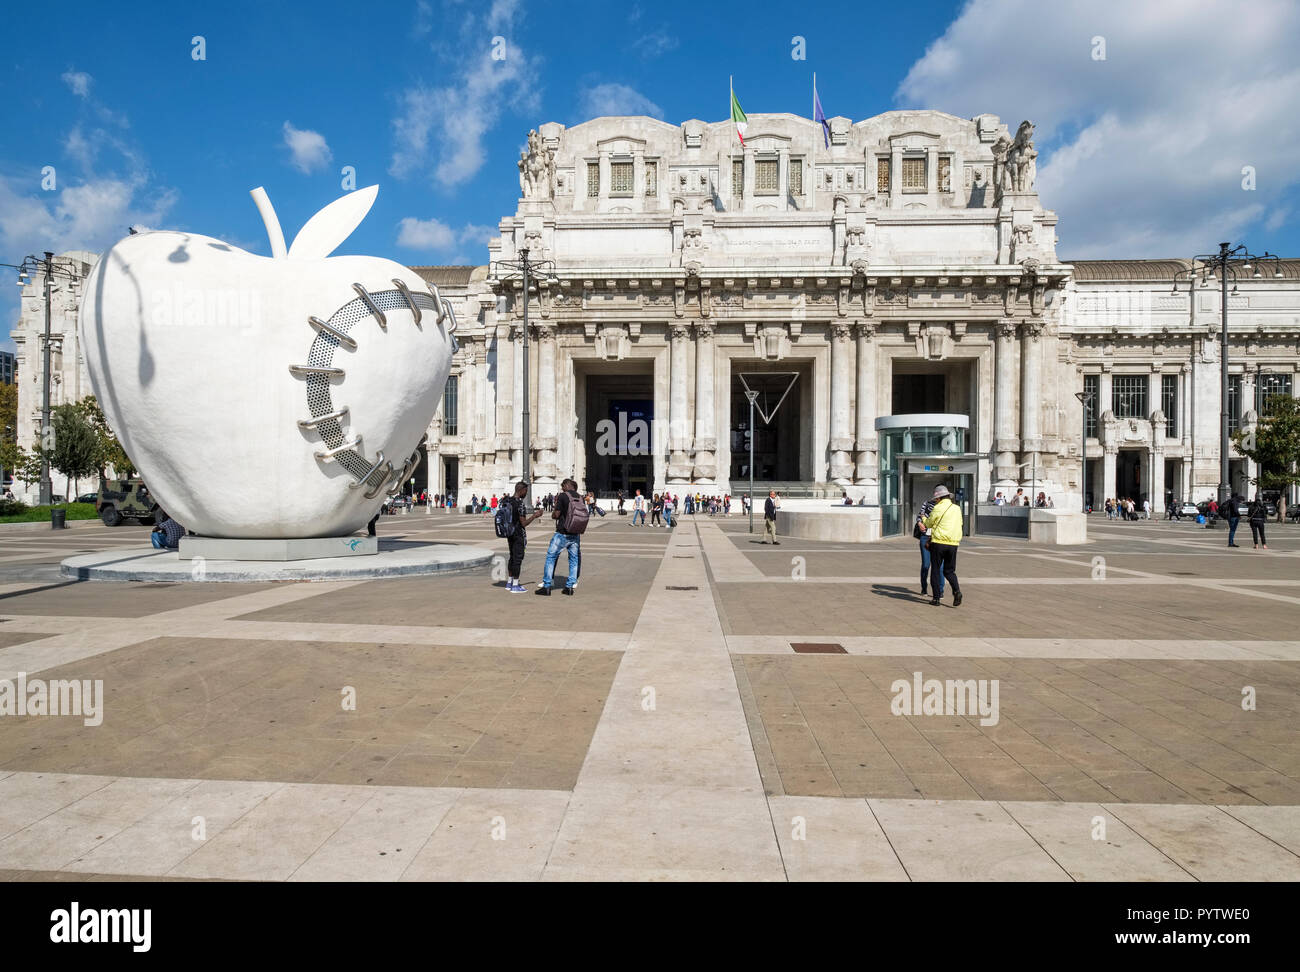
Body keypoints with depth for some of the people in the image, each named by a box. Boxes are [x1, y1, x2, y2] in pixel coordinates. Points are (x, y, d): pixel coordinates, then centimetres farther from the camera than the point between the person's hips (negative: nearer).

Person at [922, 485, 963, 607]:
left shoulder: (938, 508, -6)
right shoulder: (957, 508, 9)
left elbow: (929, 524, 5)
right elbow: (960, 524, 20)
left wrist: (924, 518, 27)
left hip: (938, 542, -4)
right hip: (953, 544, 4)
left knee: (935, 570, 6)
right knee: (949, 571, 15)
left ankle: (936, 598, 6)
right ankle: (956, 590, -11)